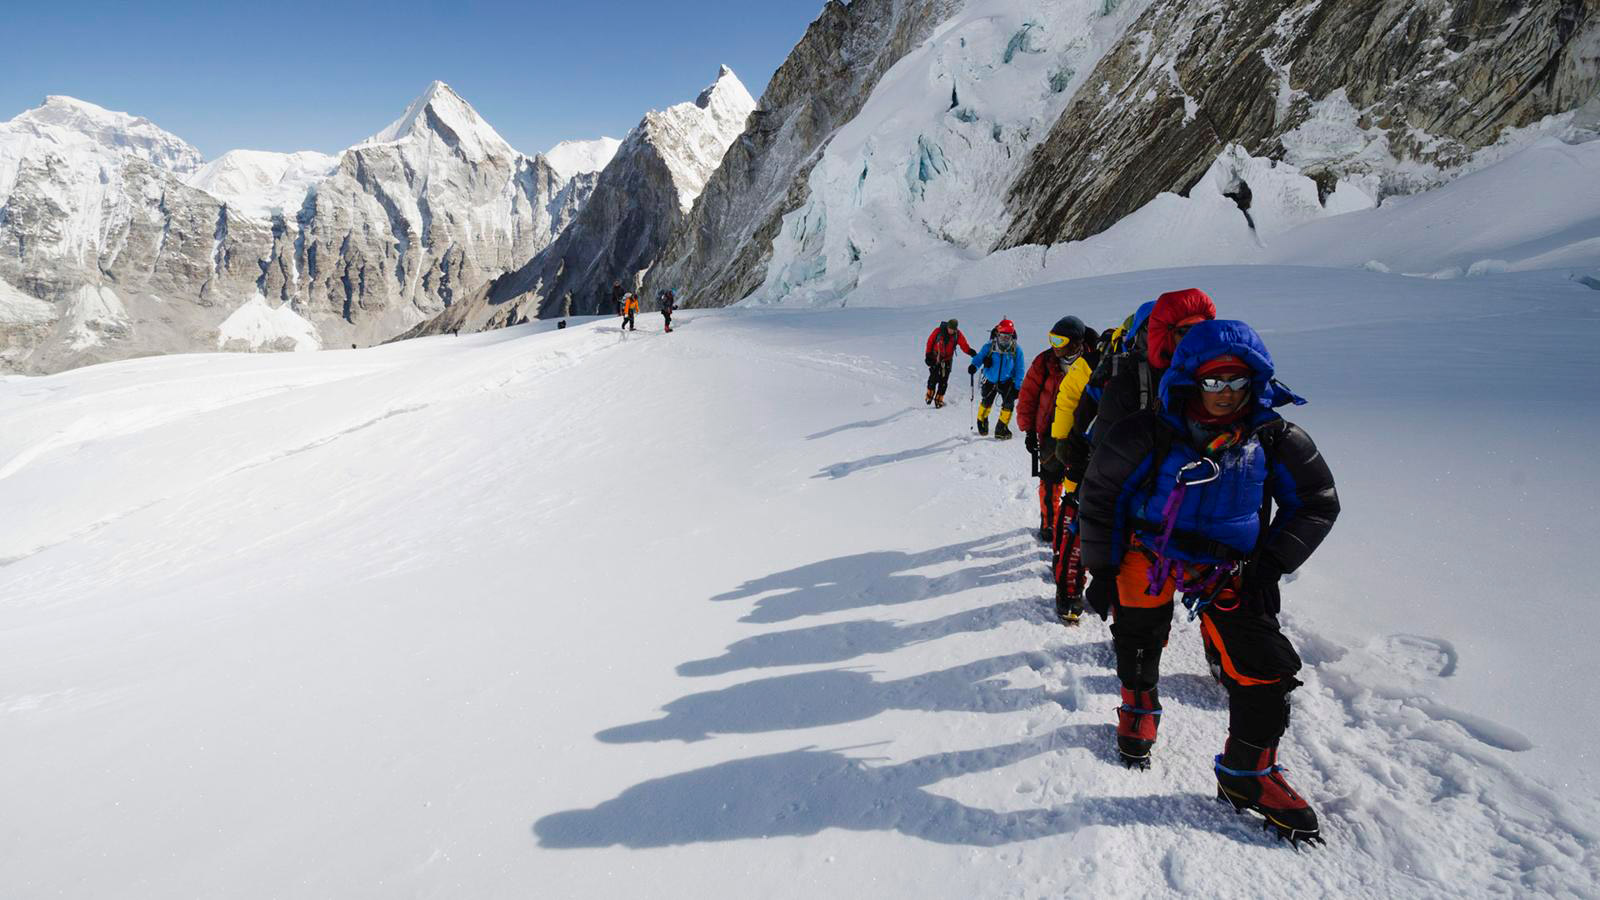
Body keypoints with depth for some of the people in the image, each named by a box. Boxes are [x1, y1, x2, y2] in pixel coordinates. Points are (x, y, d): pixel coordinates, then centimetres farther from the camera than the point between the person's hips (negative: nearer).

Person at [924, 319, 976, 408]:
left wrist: (970, 351, -32)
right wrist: (928, 355, -4)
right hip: (935, 358, -1)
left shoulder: (958, 335, -10)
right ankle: (930, 394, 17)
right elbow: (930, 342, -5)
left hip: (947, 360, 1)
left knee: (943, 380, -2)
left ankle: (939, 399, 9)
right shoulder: (938, 331, -15)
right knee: (934, 377, -8)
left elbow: (964, 345, -12)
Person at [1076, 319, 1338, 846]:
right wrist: (1102, 569, -3)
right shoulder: (1152, 436, -17)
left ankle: (1248, 776, 14)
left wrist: (1271, 565, -4)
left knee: (1265, 666, -6)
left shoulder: (1274, 441, -10)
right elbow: (1100, 493, -5)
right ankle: (1138, 711, 47)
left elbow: (1317, 502, 5)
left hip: (1230, 570, 2)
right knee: (1139, 644, 13)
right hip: (1150, 555, -1)